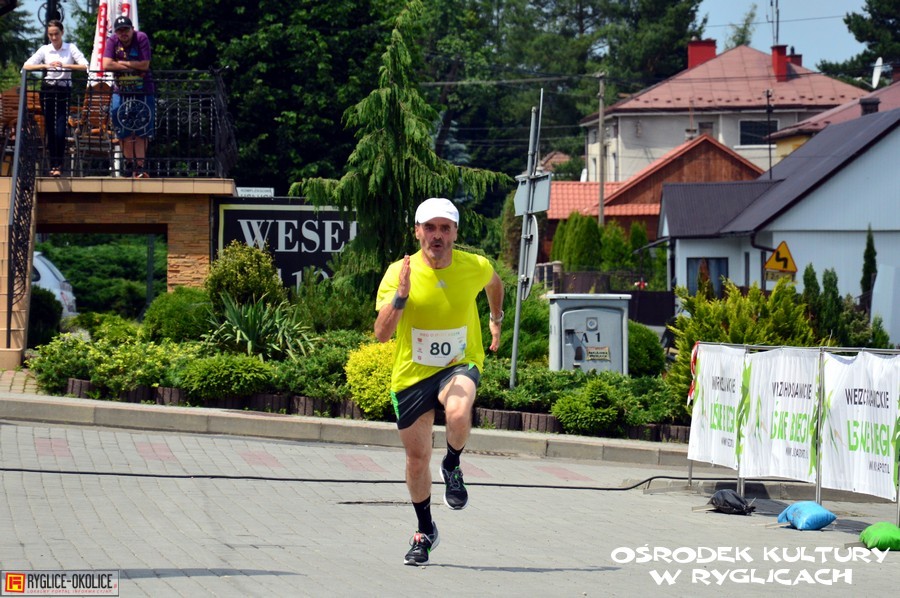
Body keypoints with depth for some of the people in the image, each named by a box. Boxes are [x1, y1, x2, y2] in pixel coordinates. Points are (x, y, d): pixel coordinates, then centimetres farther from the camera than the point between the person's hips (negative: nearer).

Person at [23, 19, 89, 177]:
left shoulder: (71, 48, 1)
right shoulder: (44, 50, 5)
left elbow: (85, 66, -11)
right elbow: (26, 66, -5)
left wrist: (65, 65, -23)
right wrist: (45, 66, -21)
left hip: (64, 92, -2)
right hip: (47, 91, 2)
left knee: (60, 131, -10)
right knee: (50, 130, 5)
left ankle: (58, 165, -4)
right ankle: (53, 164, 11)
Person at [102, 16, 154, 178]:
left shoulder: (141, 38, -10)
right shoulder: (112, 42, -4)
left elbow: (145, 65, -18)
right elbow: (107, 65, -17)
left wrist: (121, 63, -12)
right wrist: (132, 66, -15)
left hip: (143, 91, -2)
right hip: (121, 91, 2)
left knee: (141, 132, -5)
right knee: (124, 132, 5)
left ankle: (139, 167, -5)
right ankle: (129, 163, 18)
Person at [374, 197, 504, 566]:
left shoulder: (475, 268, -10)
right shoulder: (399, 272, -15)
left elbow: (494, 283, 18)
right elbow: (381, 334, -22)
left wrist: (496, 320, 27)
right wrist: (400, 296, -35)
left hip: (460, 365, -1)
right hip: (412, 373, 1)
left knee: (458, 414, -35)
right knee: (417, 457, 10)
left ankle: (452, 467, -2)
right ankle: (425, 531, 33)